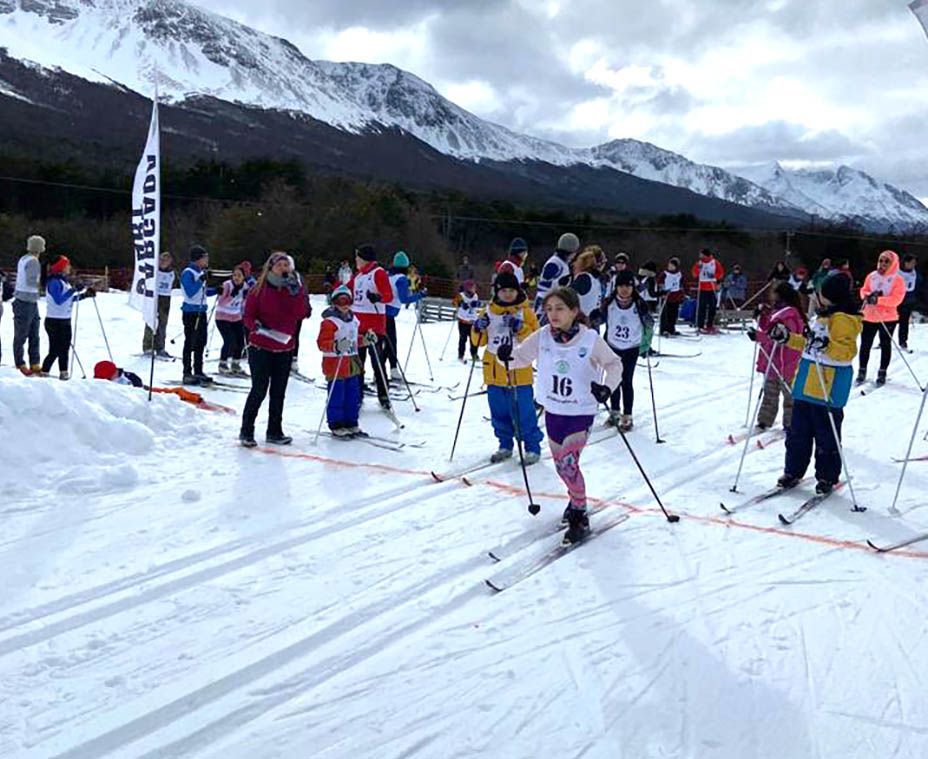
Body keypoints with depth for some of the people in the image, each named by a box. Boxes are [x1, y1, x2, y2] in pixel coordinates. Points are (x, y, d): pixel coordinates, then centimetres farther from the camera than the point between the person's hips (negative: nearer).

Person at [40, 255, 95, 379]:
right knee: (55, 351, -6)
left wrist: (85, 294, 12)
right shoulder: (54, 282, -16)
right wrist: (73, 290, -26)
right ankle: (43, 373, 2)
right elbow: (59, 300, -26)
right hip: (55, 321, -9)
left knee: (64, 348, 12)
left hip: (65, 320, 9)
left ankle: (64, 374, 19)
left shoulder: (65, 281, 11)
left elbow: (68, 299, 19)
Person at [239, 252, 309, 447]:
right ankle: (246, 431, 8)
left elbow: (301, 314, -7)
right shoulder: (259, 289, -5)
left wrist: (297, 292, -17)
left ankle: (274, 431, 23)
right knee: (259, 390, -5)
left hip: (284, 348, 4)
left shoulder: (294, 289, 5)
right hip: (260, 347, -4)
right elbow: (248, 315, -2)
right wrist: (255, 325, -22)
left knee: (278, 392, 12)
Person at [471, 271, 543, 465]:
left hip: (519, 373, -4)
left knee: (524, 413, -1)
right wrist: (479, 328, -9)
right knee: (499, 413, 13)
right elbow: (479, 341, 11)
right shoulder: (488, 312, 8)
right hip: (494, 372, 4)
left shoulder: (525, 312, -2)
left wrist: (521, 328, -22)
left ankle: (533, 447, 13)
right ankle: (505, 445, 28)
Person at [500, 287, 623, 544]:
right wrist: (508, 354, -25)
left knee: (568, 463, -15)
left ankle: (580, 517, 2)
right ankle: (577, 499, 45)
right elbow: (521, 357, -2)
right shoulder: (543, 337, -7)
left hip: (581, 412, -5)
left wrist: (608, 387, -20)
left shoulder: (590, 339, -15)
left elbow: (614, 364, -3)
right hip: (553, 411, 5)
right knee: (560, 463, 17)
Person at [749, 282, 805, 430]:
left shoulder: (790, 315, -20)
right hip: (772, 363, 9)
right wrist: (762, 315, 2)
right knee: (769, 393, 16)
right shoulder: (776, 311, 9)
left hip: (786, 364, -9)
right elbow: (767, 329, 19)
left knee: (788, 395, 5)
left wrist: (758, 336, -32)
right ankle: (764, 421, 24)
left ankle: (790, 424, 16)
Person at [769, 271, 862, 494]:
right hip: (807, 384, 9)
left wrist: (826, 345, -38)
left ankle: (827, 477, 14)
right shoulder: (823, 314, 16)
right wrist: (787, 337, 21)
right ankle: (793, 471, 24)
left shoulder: (843, 319, -13)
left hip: (828, 386, -9)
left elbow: (848, 351, -24)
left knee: (826, 434, 1)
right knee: (798, 431, 13)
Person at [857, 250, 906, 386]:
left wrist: (878, 300, -26)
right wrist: (868, 296, -15)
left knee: (885, 345, 9)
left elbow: (896, 299, -15)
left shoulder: (897, 280, -8)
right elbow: (864, 290, 9)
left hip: (888, 318, -3)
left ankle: (882, 373, 19)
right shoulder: (871, 276, 4)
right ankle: (862, 371, 19)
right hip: (869, 317, 3)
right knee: (865, 344, 7)